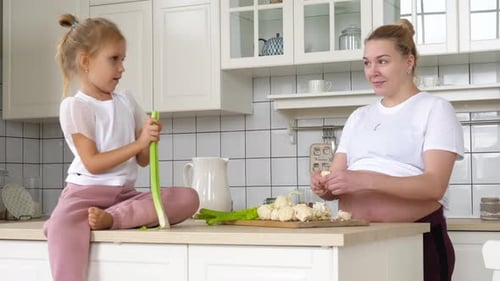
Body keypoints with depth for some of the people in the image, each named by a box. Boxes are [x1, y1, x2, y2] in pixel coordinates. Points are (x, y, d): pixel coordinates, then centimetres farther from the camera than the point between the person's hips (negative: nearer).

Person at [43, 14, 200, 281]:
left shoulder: (126, 101, 13)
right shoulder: (74, 106, -4)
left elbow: (143, 160, 14)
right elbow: (92, 163, -13)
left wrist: (150, 139, -8)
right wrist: (139, 142, -19)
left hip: (125, 193, 6)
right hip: (86, 192, -5)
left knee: (188, 197, -18)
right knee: (62, 226, -40)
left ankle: (111, 218, -27)